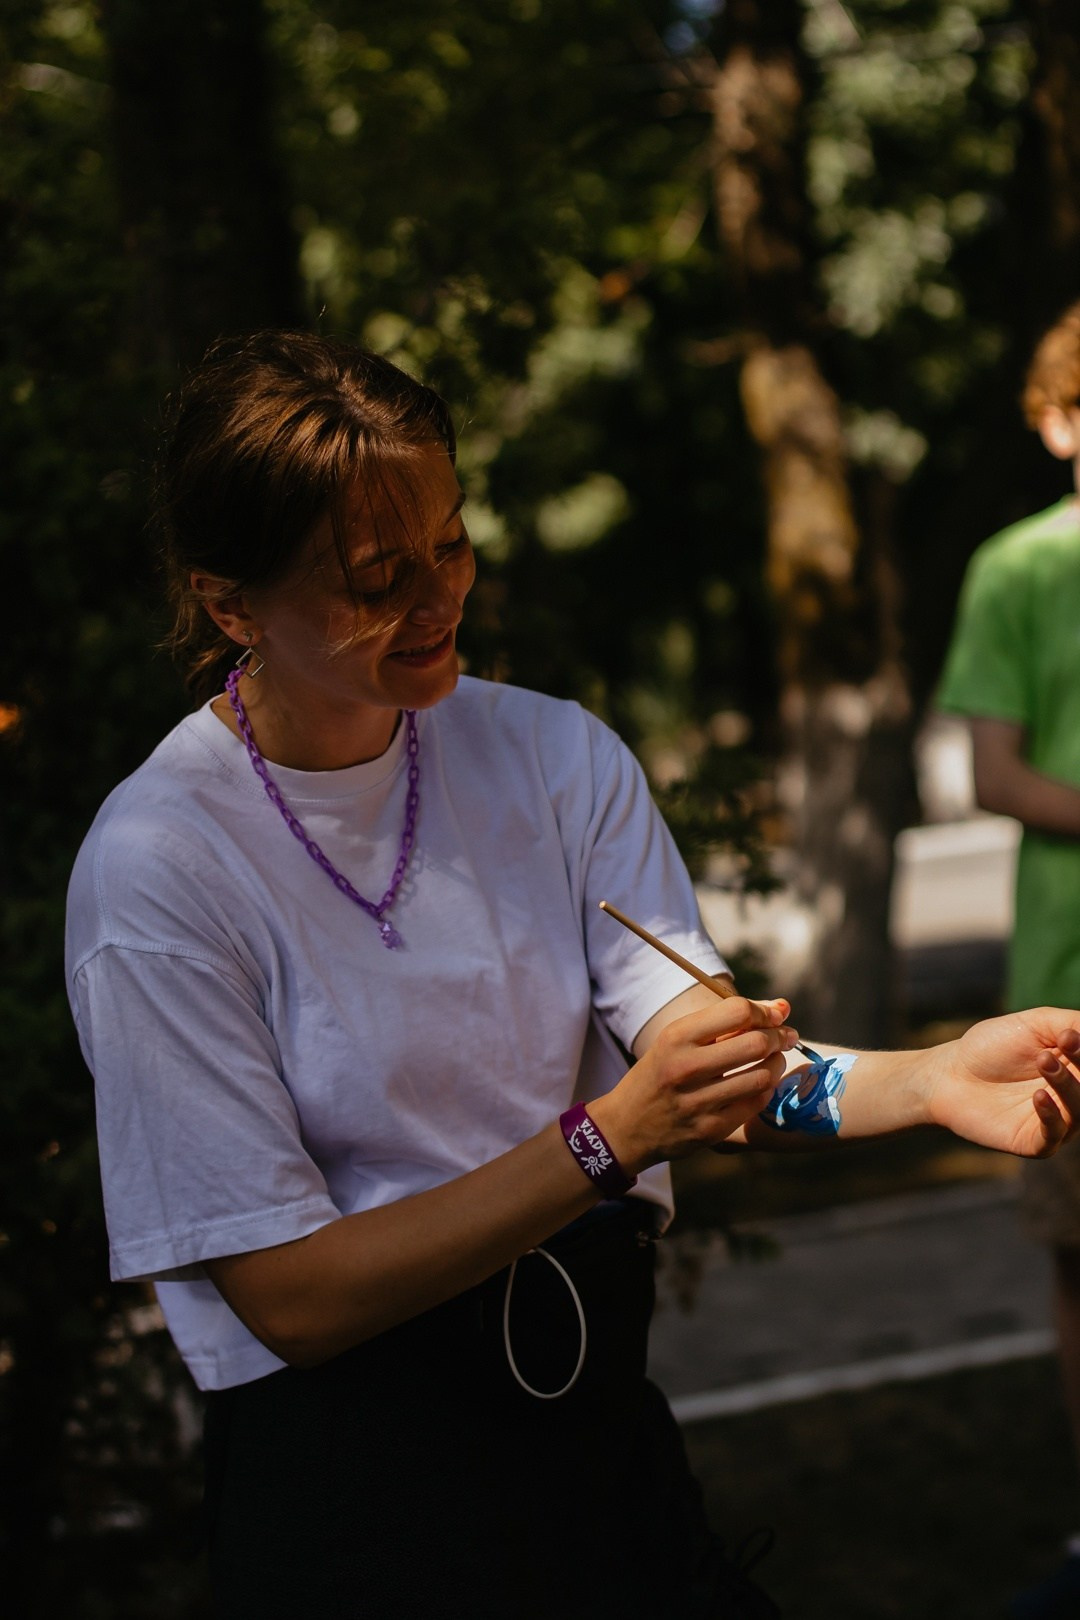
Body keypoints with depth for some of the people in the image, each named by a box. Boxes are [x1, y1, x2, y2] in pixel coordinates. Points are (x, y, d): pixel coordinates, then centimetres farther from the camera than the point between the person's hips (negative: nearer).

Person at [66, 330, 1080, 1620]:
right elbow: (290, 1297, -18)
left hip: (601, 1393, 4)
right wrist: (607, 1140, -28)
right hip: (349, 1456, -4)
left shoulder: (556, 758, 0)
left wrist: (923, 1081, -34)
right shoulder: (156, 863, -16)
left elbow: (692, 1026, -13)